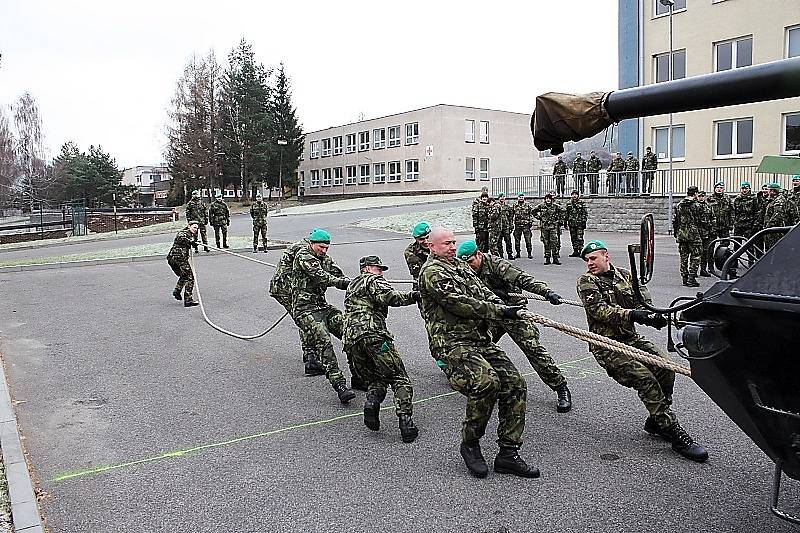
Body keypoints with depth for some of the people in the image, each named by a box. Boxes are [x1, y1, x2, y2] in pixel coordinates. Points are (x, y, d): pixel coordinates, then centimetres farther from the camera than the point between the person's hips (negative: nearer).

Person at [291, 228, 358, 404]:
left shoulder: (326, 259, 17)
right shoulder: (303, 256, -9)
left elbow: (339, 276, 8)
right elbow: (321, 276, -23)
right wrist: (346, 282, -33)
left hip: (323, 306, 8)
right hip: (305, 309, -7)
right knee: (324, 342, -23)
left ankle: (358, 376, 6)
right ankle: (339, 385, -27)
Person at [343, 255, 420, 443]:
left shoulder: (351, 285, 34)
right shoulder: (373, 280, 9)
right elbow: (389, 296, -12)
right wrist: (412, 297, -8)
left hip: (351, 340, 7)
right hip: (373, 335, -7)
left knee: (374, 380, 17)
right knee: (399, 378, -4)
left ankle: (371, 402, -13)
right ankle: (405, 420, -18)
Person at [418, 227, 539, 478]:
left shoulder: (461, 266, 24)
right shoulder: (432, 272, -5)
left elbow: (484, 293, 15)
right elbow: (459, 303, -16)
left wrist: (505, 307, -7)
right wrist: (500, 312, -16)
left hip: (482, 340, 9)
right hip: (455, 343, -9)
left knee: (515, 384, -2)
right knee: (486, 382, -29)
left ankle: (508, 453, 7)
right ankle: (470, 444, -5)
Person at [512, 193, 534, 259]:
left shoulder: (528, 205, 5)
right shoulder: (515, 206, 10)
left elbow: (531, 214, 7)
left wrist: (531, 221, -1)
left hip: (526, 224, -2)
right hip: (517, 225, 2)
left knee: (528, 240, -6)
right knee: (517, 240, 4)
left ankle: (529, 253, 1)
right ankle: (518, 253, 14)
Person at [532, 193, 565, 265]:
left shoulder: (556, 206, -1)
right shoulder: (541, 206, 2)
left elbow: (562, 211, 13)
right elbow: (534, 211, 17)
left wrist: (560, 220, 9)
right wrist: (538, 217, 8)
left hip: (554, 227, -1)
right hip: (544, 227, 2)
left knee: (555, 242, -6)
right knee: (546, 243, 6)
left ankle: (556, 258, -1)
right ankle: (547, 258, 11)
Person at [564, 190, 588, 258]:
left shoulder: (581, 203, 0)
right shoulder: (569, 204, 11)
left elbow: (585, 213, -1)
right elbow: (566, 213, 17)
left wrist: (584, 222, -7)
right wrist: (565, 222, 13)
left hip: (579, 224, -4)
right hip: (571, 224, 4)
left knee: (580, 238, -6)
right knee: (573, 238, 8)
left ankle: (580, 251, -2)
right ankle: (575, 251, 15)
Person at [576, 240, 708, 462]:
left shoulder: (625, 275, 13)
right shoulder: (586, 282, -3)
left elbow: (643, 300, 2)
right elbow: (598, 309, -19)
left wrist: (652, 315, -22)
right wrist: (631, 315, -32)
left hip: (630, 338, 5)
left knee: (665, 367, -13)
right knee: (645, 378, -21)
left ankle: (656, 421, 9)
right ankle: (676, 435, -15)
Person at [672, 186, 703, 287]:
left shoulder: (679, 205, 9)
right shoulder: (696, 206, -8)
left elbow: (674, 221, 11)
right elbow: (700, 221, -8)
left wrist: (675, 233, 18)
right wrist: (702, 233, 2)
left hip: (681, 234, 6)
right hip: (693, 234, -6)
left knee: (683, 257, 11)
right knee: (695, 257, 1)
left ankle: (685, 278, 14)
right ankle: (691, 279, -3)